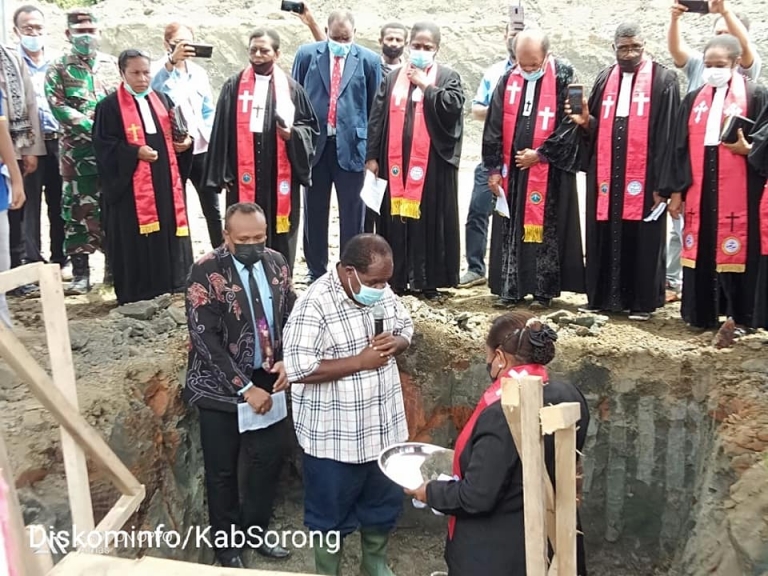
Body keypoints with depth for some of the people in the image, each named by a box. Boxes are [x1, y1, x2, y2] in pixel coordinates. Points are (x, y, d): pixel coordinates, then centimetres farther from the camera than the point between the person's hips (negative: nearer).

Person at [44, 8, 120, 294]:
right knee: (78, 210, -2)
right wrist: (94, 126, -17)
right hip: (77, 153, -2)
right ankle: (80, 272, 3)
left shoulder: (112, 65, 13)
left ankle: (114, 265, 17)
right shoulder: (58, 69, 4)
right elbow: (58, 107, -7)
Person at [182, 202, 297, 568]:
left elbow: (290, 316, 8)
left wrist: (286, 361, -9)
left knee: (272, 453, 12)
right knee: (222, 469, 9)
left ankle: (254, 531, 35)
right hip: (220, 385, -5)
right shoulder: (206, 271, -18)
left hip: (266, 379, 5)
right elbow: (205, 338, -21)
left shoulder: (276, 263, -1)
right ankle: (227, 545, 30)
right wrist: (244, 387, -22)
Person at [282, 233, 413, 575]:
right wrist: (361, 360, -26)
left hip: (383, 427, 7)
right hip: (335, 437, -6)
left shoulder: (383, 293, -1)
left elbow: (406, 327, 13)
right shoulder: (315, 305, -23)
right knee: (332, 514, 13)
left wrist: (396, 342, -11)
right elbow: (298, 369, -27)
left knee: (384, 503, 23)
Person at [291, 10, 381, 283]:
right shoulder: (307, 54, 4)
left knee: (352, 213, 3)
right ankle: (316, 273, 20)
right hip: (314, 143, 2)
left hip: (351, 145, -1)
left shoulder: (369, 60, 2)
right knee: (314, 212, 9)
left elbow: (375, 108, 4)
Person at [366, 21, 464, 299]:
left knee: (429, 219, 0)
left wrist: (426, 85, -8)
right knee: (396, 217, 4)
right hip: (396, 161, 3)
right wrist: (372, 155, 2)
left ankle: (429, 280, 7)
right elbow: (377, 117, 9)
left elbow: (454, 106, -12)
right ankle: (397, 278, 12)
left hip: (433, 162, -2)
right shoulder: (393, 78, 13)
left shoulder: (448, 77, 6)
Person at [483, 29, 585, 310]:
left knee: (545, 230, 1)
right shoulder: (508, 79, 5)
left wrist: (541, 153, -12)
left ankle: (544, 290, 10)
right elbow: (494, 125, 6)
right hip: (512, 169, 4)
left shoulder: (564, 77, -5)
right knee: (510, 229, 6)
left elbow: (571, 122, -9)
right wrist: (494, 167, 3)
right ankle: (510, 287, 14)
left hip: (549, 170, -4)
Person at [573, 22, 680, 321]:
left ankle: (642, 302, 10)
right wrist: (586, 121, -6)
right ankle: (603, 297, 18)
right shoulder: (604, 79, 14)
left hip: (643, 177, -4)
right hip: (605, 175, 4)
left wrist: (662, 181, -11)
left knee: (642, 240, 1)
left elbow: (668, 134, -5)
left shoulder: (663, 79, 1)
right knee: (605, 238, 7)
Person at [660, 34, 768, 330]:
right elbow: (680, 147, 12)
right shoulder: (694, 99, 14)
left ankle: (738, 316, 8)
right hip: (699, 190, 4)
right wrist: (675, 190, 6)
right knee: (700, 250, 6)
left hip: (739, 192, -4)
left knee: (736, 249, -2)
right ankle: (702, 313, 16)